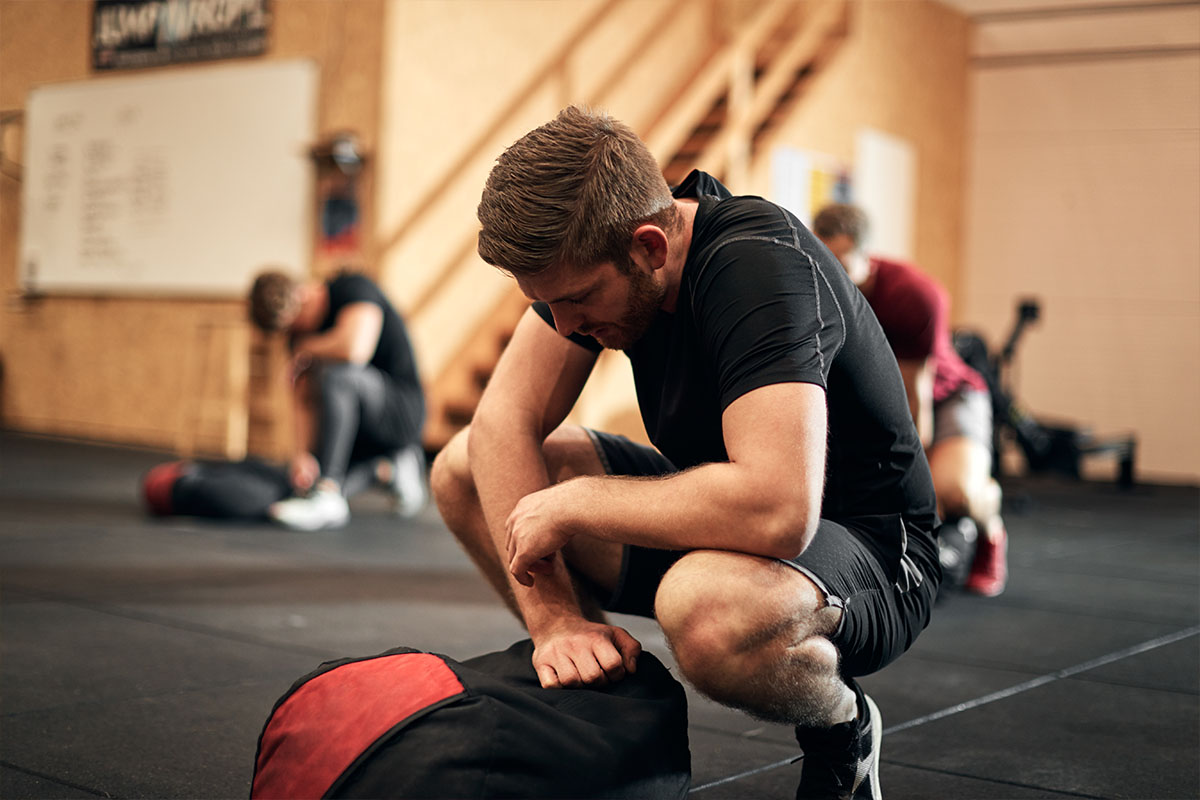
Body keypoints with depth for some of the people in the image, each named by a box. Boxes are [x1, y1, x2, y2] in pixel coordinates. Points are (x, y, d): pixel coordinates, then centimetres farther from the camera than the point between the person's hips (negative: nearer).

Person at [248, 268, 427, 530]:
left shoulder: (354, 288, -17)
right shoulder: (300, 331, 4)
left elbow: (355, 350, -37)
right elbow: (303, 399, -4)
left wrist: (307, 348, -17)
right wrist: (302, 453, -21)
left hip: (402, 411, -8)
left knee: (335, 372, -34)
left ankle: (327, 496, -40)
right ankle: (386, 473, 18)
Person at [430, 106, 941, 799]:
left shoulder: (759, 267, -30)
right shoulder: (593, 249, -8)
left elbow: (777, 512, -42)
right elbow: (503, 423, -10)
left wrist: (574, 502, -28)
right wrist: (554, 617, -22)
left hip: (867, 551, -7)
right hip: (723, 516, 7)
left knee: (707, 605, -41)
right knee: (465, 470, -4)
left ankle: (843, 731, -6)